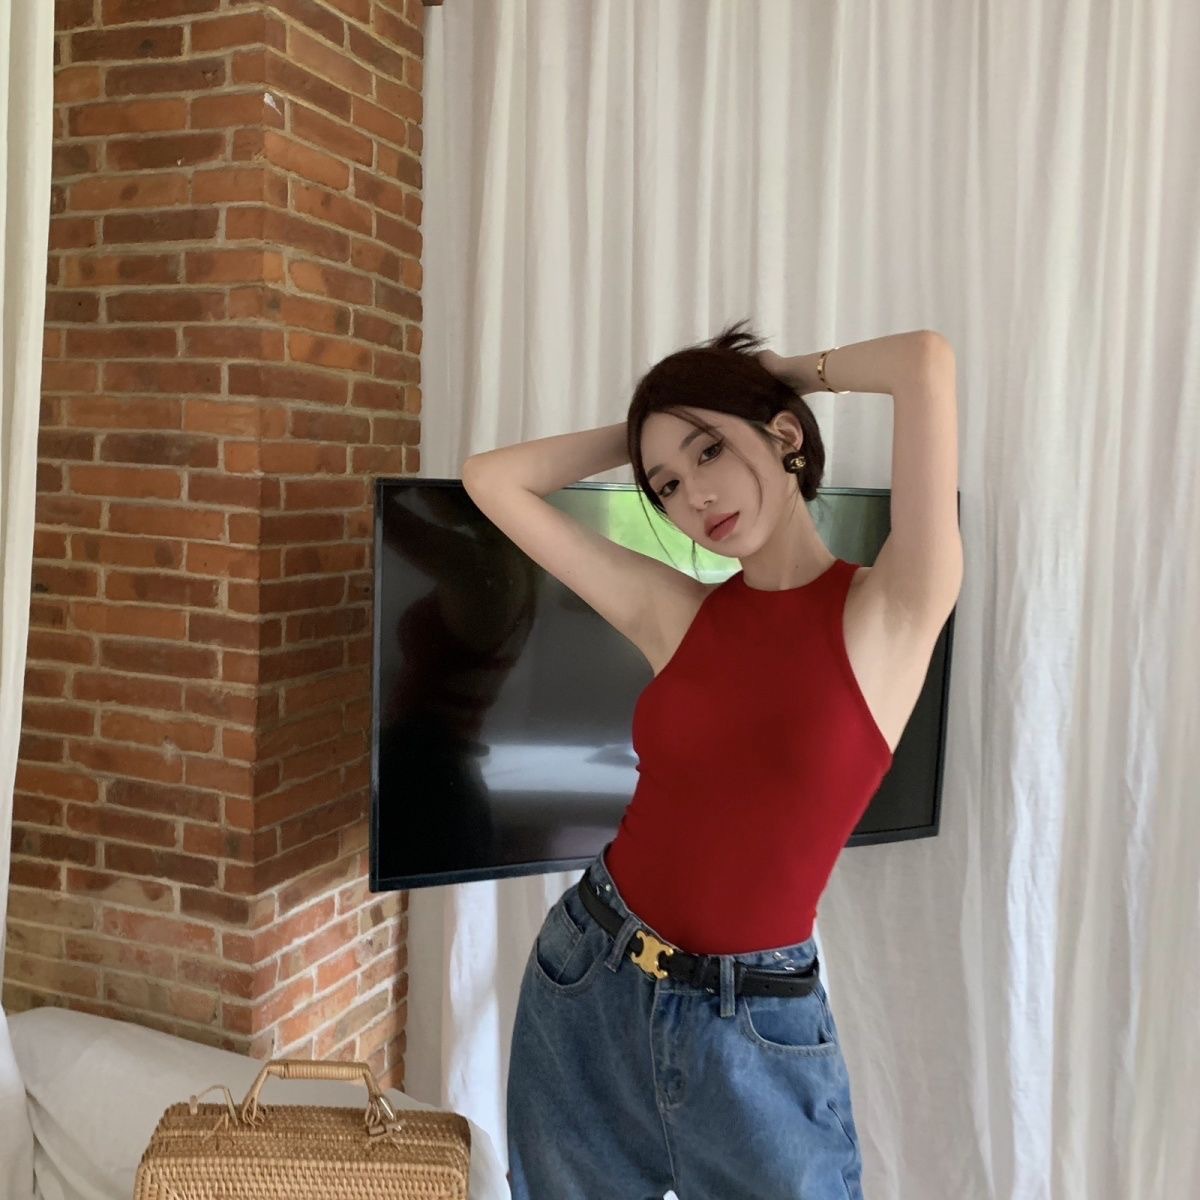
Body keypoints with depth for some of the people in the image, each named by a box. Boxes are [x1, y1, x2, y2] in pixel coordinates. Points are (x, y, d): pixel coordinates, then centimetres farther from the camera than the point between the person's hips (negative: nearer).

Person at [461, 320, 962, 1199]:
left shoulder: (892, 611, -10)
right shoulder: (673, 612, 0)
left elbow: (928, 361, -21)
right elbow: (492, 480, 4)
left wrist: (786, 372, -4)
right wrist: (641, 435, 4)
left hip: (756, 1027, -4)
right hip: (585, 982, 4)